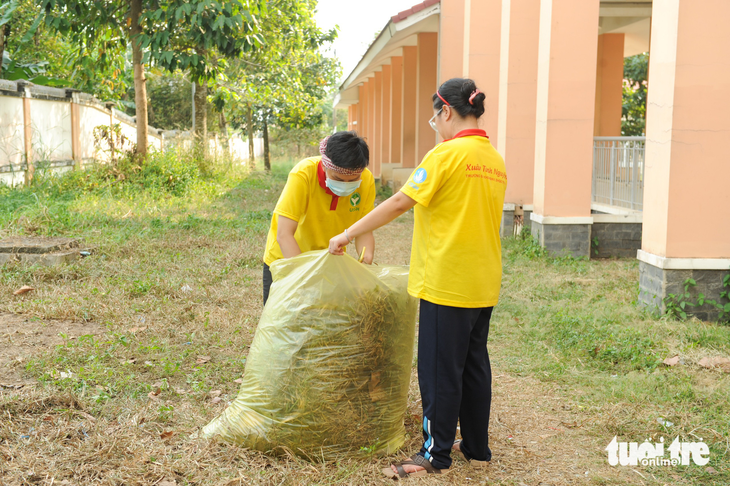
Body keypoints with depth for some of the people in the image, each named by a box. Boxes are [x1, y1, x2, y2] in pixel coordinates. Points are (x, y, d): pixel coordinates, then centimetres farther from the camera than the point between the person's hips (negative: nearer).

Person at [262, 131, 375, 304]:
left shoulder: (366, 180, -17)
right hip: (286, 259, -3)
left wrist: (366, 259, -33)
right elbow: (284, 235, -33)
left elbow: (364, 231, -12)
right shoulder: (303, 175, -30)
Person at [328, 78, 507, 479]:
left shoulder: (448, 153, -13)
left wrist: (347, 236, -8)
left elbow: (399, 203, -15)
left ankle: (437, 455, 12)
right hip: (484, 283, 8)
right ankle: (476, 448, 27)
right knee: (474, 364, 16)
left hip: (447, 282, -8)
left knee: (439, 369, 2)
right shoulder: (495, 160, 12)